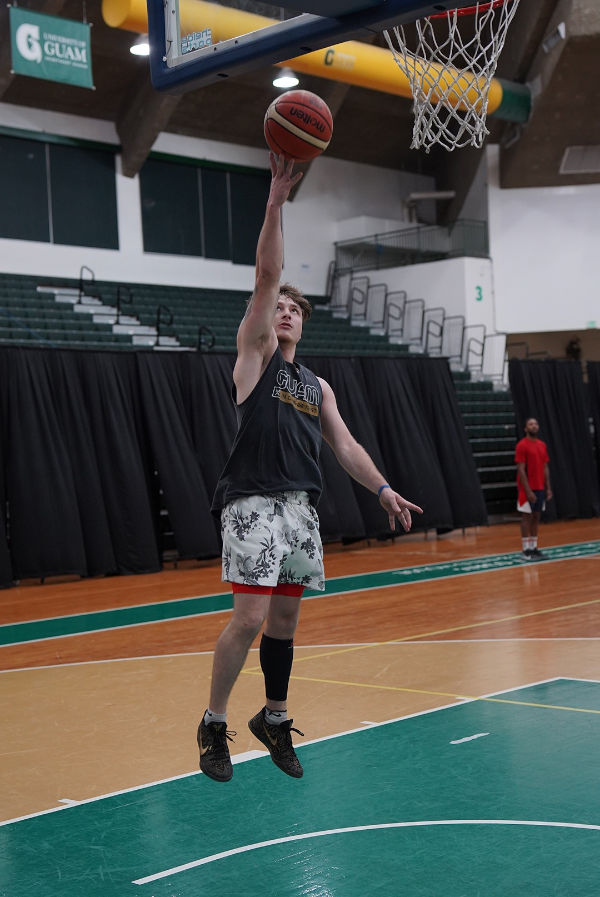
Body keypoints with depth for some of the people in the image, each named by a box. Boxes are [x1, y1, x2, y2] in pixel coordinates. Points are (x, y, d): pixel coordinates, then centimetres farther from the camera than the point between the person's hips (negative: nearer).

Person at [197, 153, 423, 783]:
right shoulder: (254, 353, 5)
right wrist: (276, 201, -15)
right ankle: (213, 725, 3)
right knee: (249, 618, -12)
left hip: (301, 506, 6)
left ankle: (274, 720, 25)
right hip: (254, 503, -6)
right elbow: (266, 277, -6)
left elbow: (345, 446, 19)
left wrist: (383, 489, 7)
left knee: (285, 618, 10)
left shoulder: (317, 386, 21)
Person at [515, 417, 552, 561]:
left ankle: (534, 547, 14)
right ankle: (526, 550, 1)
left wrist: (548, 488, 9)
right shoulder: (522, 445, -11)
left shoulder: (542, 445, 11)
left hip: (540, 488, 7)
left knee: (536, 517, 9)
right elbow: (521, 470, -15)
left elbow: (545, 468, 15)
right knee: (527, 517, -3)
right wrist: (528, 490, -19)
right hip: (527, 489, -7)